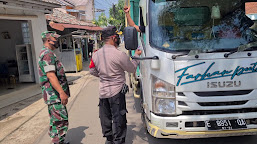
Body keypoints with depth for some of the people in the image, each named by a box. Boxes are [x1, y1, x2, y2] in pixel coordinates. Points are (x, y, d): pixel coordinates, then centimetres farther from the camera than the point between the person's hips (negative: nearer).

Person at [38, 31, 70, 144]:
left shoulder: (48, 53, 19)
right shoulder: (48, 54, -15)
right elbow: (50, 75, -25)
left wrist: (62, 92, 25)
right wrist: (62, 92, -27)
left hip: (56, 94, 11)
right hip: (54, 94, -11)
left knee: (57, 120, 18)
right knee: (60, 122, -7)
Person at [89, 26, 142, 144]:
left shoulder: (96, 55, 0)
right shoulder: (119, 54, -18)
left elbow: (92, 72, 12)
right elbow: (132, 69, -3)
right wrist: (136, 56, 12)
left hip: (103, 92, 6)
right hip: (116, 91, -6)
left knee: (105, 118, 20)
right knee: (119, 120, 7)